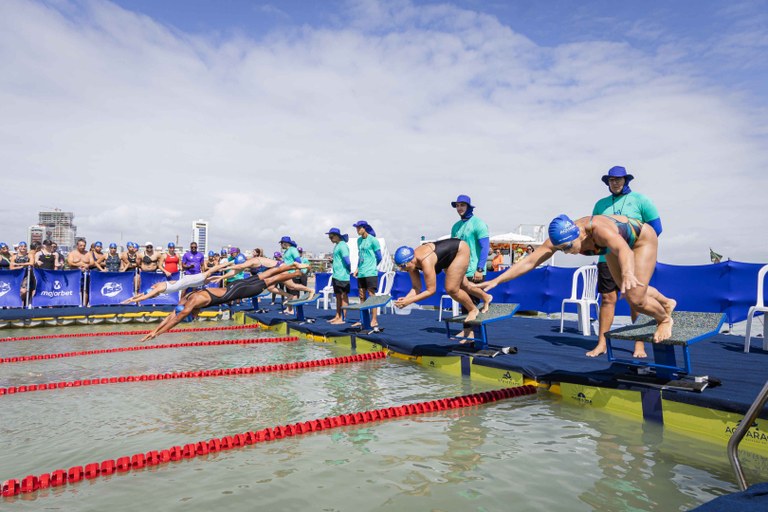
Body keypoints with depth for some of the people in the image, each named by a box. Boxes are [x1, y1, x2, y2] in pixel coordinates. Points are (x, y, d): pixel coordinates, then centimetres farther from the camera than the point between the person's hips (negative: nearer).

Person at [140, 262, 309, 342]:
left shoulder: (195, 301, -25)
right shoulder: (186, 299, -1)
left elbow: (177, 319, -27)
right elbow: (171, 316, 3)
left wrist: (157, 333, -24)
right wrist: (155, 330, -1)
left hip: (236, 292, -6)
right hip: (234, 286, 6)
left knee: (268, 281, 3)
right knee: (266, 275, 14)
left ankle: (300, 273, 12)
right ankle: (294, 265, 24)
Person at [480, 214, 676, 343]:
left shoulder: (598, 229, -45)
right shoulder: (560, 238, -28)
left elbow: (624, 250, -63)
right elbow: (529, 261, -30)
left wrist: (628, 273, -84)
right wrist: (497, 280, -38)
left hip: (642, 237, -6)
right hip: (617, 243, 6)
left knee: (636, 299, -13)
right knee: (630, 293, 19)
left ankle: (664, 319, 21)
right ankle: (667, 302, 50)